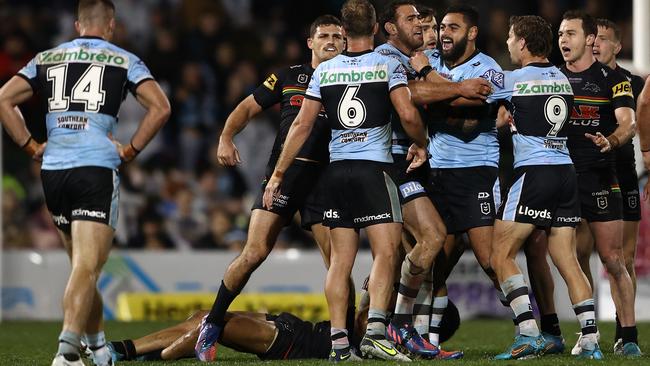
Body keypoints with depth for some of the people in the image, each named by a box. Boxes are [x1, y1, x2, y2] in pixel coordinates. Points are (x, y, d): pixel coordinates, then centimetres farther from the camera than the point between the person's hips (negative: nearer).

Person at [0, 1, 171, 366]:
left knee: (82, 264, 19)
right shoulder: (124, 60, 6)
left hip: (53, 171, 4)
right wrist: (131, 150, 1)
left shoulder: (46, 58, 15)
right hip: (98, 169, -4)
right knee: (87, 267, -11)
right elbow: (160, 107, -6)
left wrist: (31, 146, 11)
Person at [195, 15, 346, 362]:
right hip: (283, 173, -1)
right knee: (254, 253, -9)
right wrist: (226, 138, -1)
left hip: (325, 178, 1)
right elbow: (248, 107, 14)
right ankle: (212, 323, 5)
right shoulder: (288, 77, 10)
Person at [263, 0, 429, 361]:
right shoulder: (388, 66, -3)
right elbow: (408, 115, -12)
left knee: (340, 259, 6)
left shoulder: (324, 71, 8)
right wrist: (421, 144, 8)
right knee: (386, 252, -5)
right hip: (373, 169, -4)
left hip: (336, 169, 4)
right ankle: (375, 330, -21)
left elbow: (302, 124, 6)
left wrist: (278, 174, 11)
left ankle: (339, 341, 2)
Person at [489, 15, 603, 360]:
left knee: (501, 256, -1)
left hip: (533, 173, -7)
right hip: (566, 172, 7)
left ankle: (528, 334, -12)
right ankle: (590, 341, 0)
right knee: (567, 260, 7)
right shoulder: (561, 78, 13)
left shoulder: (514, 80, -6)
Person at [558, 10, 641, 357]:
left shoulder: (613, 80, 1)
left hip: (599, 180, -3)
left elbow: (628, 123, -11)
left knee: (613, 260, -3)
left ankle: (628, 337, 2)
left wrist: (611, 141, -32)